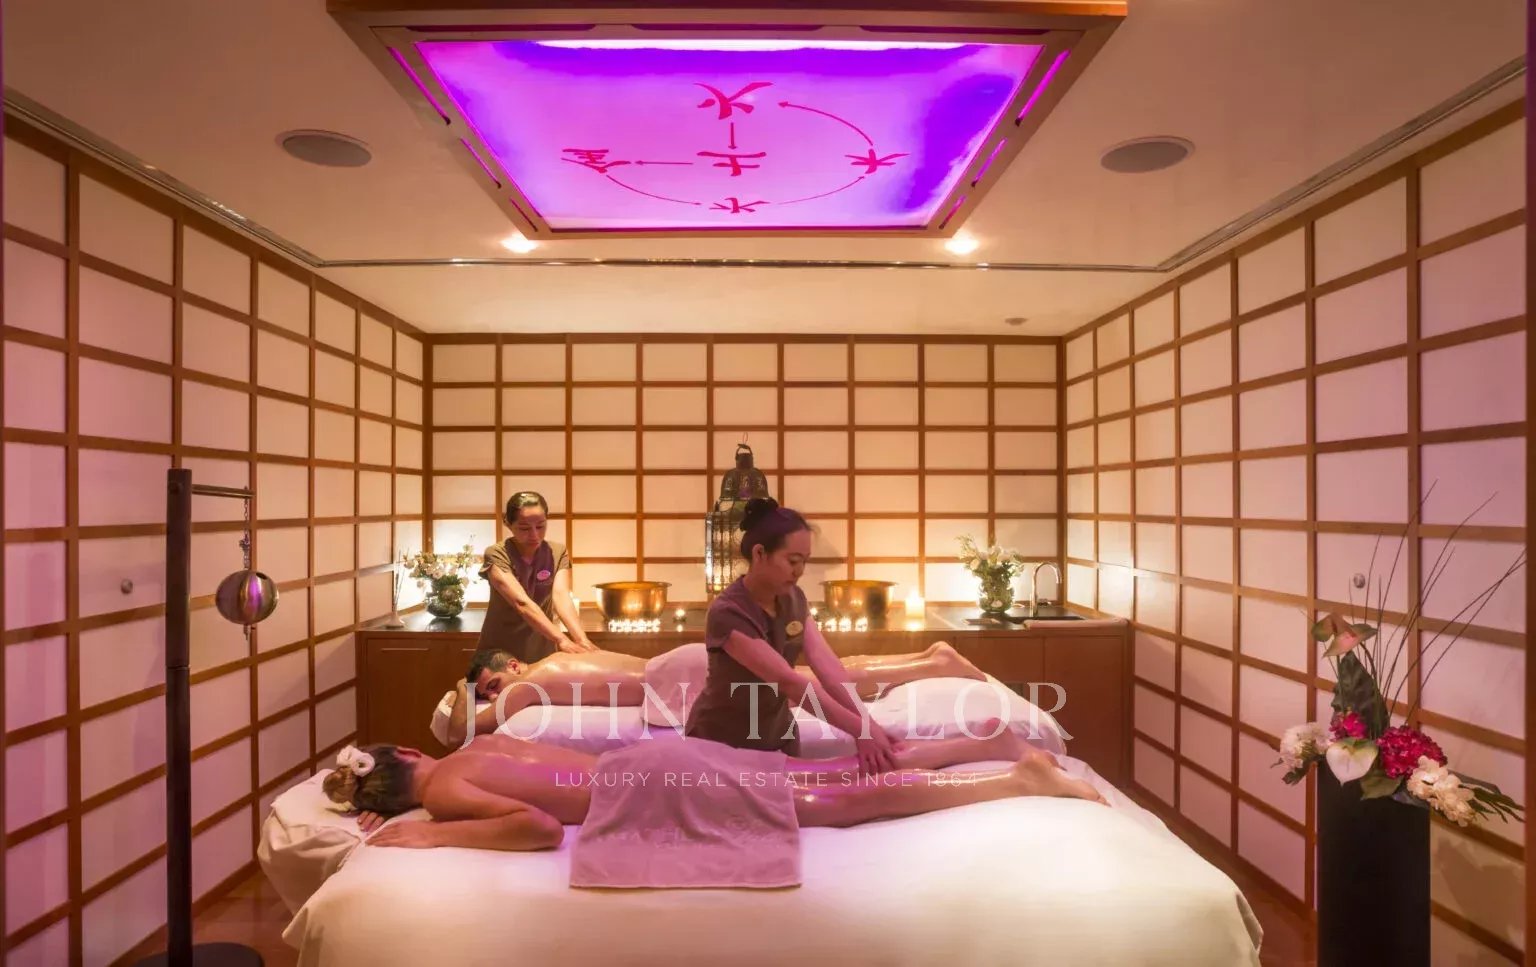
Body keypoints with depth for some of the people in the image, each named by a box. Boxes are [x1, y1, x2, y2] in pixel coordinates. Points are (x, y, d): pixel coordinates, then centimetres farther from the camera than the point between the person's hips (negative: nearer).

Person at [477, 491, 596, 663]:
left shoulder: (558, 552, -7)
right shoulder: (496, 555, -17)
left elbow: (561, 596, -21)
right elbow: (521, 602, -30)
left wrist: (582, 640, -39)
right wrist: (562, 640, -41)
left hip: (543, 650, 3)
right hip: (500, 651, -2)